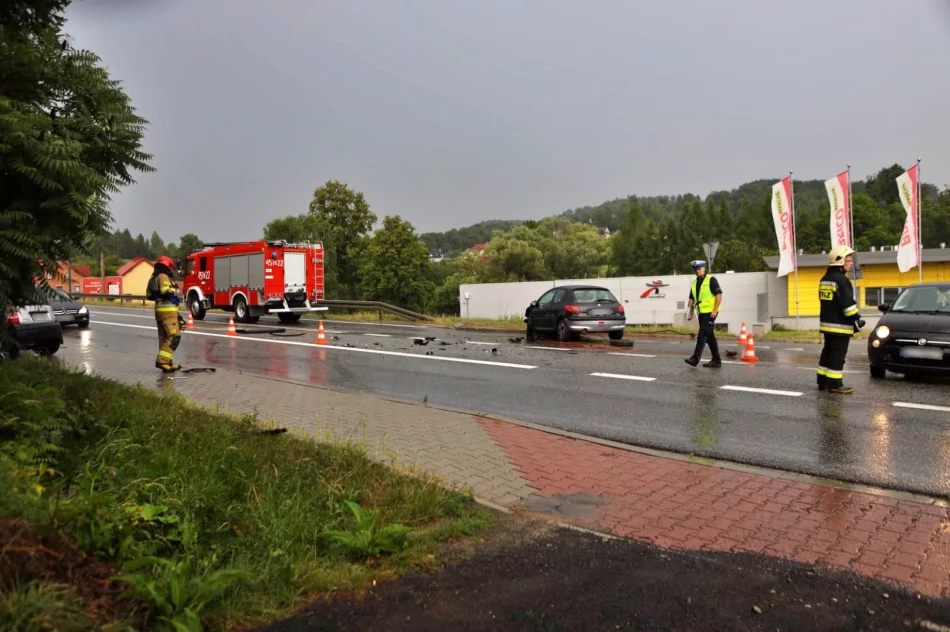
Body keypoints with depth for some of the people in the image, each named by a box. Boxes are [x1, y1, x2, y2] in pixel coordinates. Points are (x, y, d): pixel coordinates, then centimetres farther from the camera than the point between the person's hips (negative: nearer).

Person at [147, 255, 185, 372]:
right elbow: (166, 292, -23)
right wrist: (175, 297, -5)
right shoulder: (163, 276, -10)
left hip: (160, 310, 10)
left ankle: (167, 363, 16)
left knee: (164, 337, 12)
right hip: (167, 310, -10)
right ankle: (162, 361, -17)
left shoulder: (154, 278, 19)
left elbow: (150, 295, 22)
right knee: (174, 336, -11)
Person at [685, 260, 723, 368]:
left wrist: (715, 310, -16)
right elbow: (691, 298, 17)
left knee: (702, 335, -13)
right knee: (710, 337, 11)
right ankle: (716, 360, 17)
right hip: (701, 313, 7)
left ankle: (695, 358, -15)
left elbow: (719, 294, -10)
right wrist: (690, 312, 10)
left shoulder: (711, 280, -5)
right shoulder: (694, 283, 15)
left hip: (710, 312, -7)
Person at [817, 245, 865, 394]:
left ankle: (823, 381, 17)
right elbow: (848, 303, -19)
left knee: (828, 352, 14)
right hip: (840, 325, -9)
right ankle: (834, 383, -4)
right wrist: (857, 318, -10)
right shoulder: (841, 280, -15)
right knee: (838, 354, -6)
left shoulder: (824, 279, 15)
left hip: (826, 323, 9)